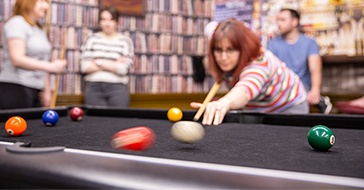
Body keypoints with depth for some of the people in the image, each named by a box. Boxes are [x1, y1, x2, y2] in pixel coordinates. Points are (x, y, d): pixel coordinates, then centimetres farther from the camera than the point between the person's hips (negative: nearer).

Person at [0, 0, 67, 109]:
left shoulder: (39, 29, 17)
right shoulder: (17, 23, -8)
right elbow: (17, 59, -18)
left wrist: (47, 90, 17)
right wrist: (51, 66, -21)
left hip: (35, 91, 8)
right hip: (15, 89, -8)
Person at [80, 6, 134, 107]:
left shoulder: (126, 41, 4)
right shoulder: (92, 39, 8)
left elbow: (123, 69, -8)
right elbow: (85, 67, -3)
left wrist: (99, 62, -5)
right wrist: (114, 65, -6)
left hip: (118, 89, -1)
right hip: (94, 88, 1)